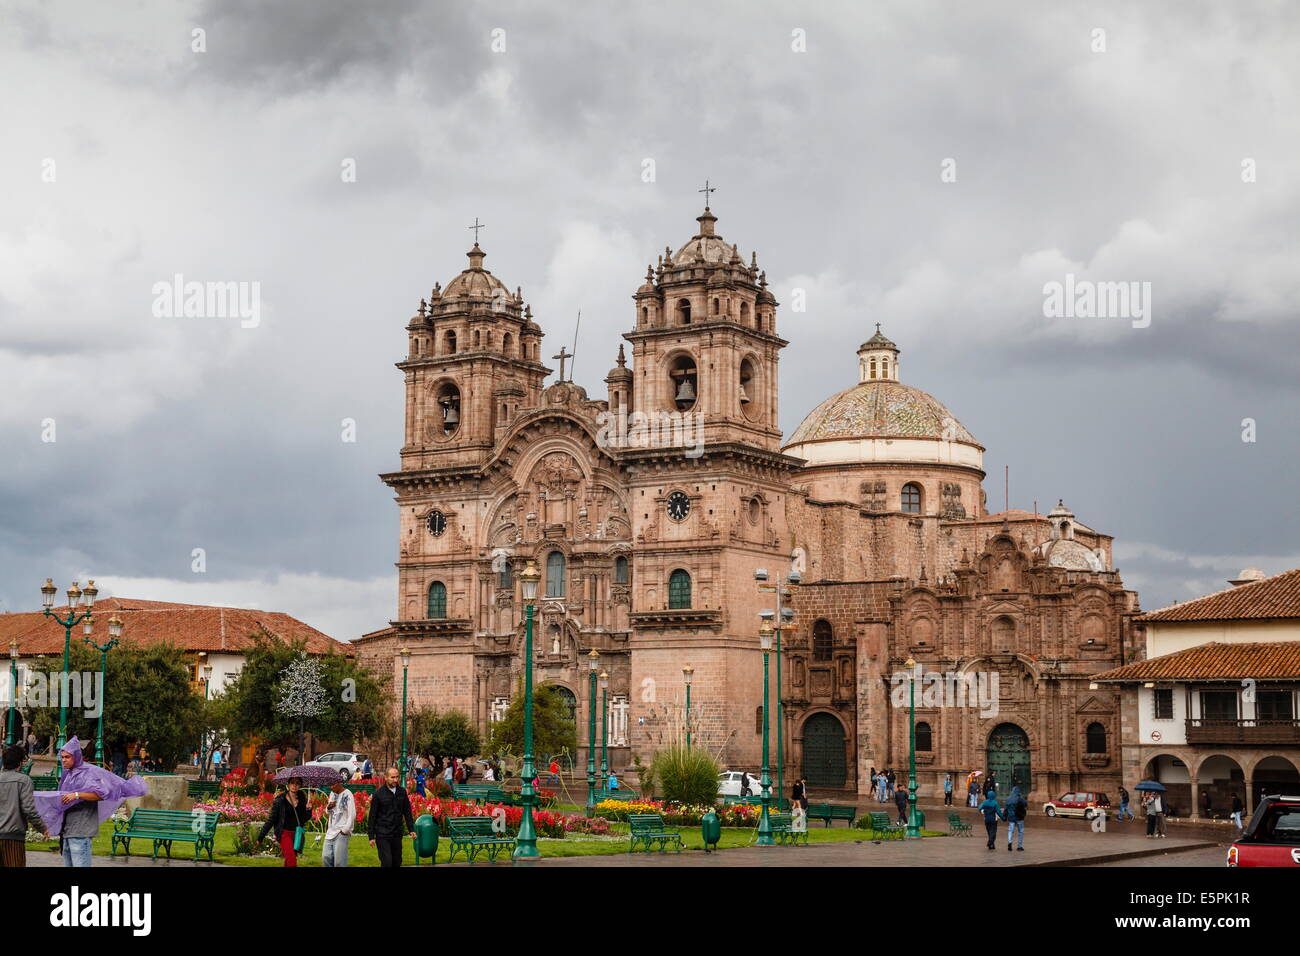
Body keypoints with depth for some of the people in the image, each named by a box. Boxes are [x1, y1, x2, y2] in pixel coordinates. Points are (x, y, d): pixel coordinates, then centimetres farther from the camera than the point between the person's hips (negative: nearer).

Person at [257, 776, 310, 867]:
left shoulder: (302, 798, 7)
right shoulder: (281, 799, -5)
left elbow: (305, 819, 12)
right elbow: (271, 819, -1)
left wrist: (308, 810, -9)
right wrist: (261, 836, -1)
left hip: (296, 834, 4)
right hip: (284, 833, -4)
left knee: (288, 862, 7)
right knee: (292, 861, -17)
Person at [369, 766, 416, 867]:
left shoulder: (402, 792, 4)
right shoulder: (379, 794, -7)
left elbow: (407, 812, 13)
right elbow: (372, 816, -3)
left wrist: (411, 829, 7)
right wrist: (371, 837, -5)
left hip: (397, 833, 4)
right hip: (383, 834, -4)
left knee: (397, 862, 7)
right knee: (387, 862, -11)